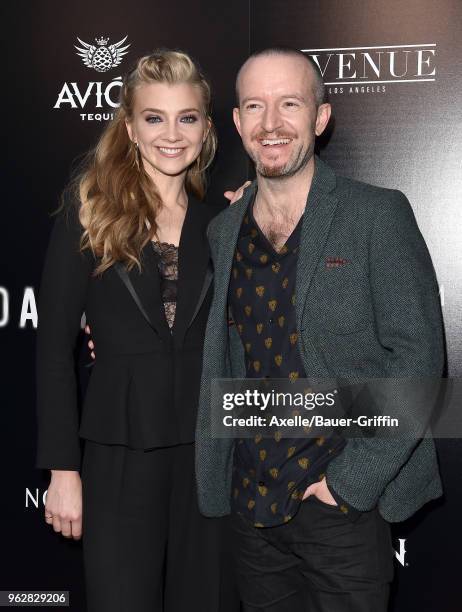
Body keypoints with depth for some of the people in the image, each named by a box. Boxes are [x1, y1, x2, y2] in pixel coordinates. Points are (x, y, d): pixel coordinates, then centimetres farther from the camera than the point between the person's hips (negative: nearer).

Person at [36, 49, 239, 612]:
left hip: (210, 451, 3)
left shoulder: (220, 220, 7)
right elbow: (55, 343, -4)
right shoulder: (88, 209, -2)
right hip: (120, 455, -3)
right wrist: (62, 468, -7)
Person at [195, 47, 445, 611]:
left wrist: (351, 481, -15)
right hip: (249, 504, 4)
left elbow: (418, 356, -12)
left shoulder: (377, 215, -9)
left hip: (344, 504, -4)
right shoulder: (221, 231, 6)